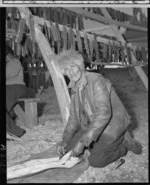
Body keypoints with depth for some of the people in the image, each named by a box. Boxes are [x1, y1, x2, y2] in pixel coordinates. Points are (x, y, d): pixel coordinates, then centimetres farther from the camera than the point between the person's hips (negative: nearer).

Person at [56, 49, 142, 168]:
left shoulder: (96, 80, -23)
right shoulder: (75, 88, 3)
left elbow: (104, 113, -33)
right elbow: (74, 117, 8)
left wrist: (83, 141, -35)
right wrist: (65, 140, -6)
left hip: (112, 126, -8)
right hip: (92, 126, 8)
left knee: (96, 161, -18)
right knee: (68, 150, 2)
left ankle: (124, 143, 5)